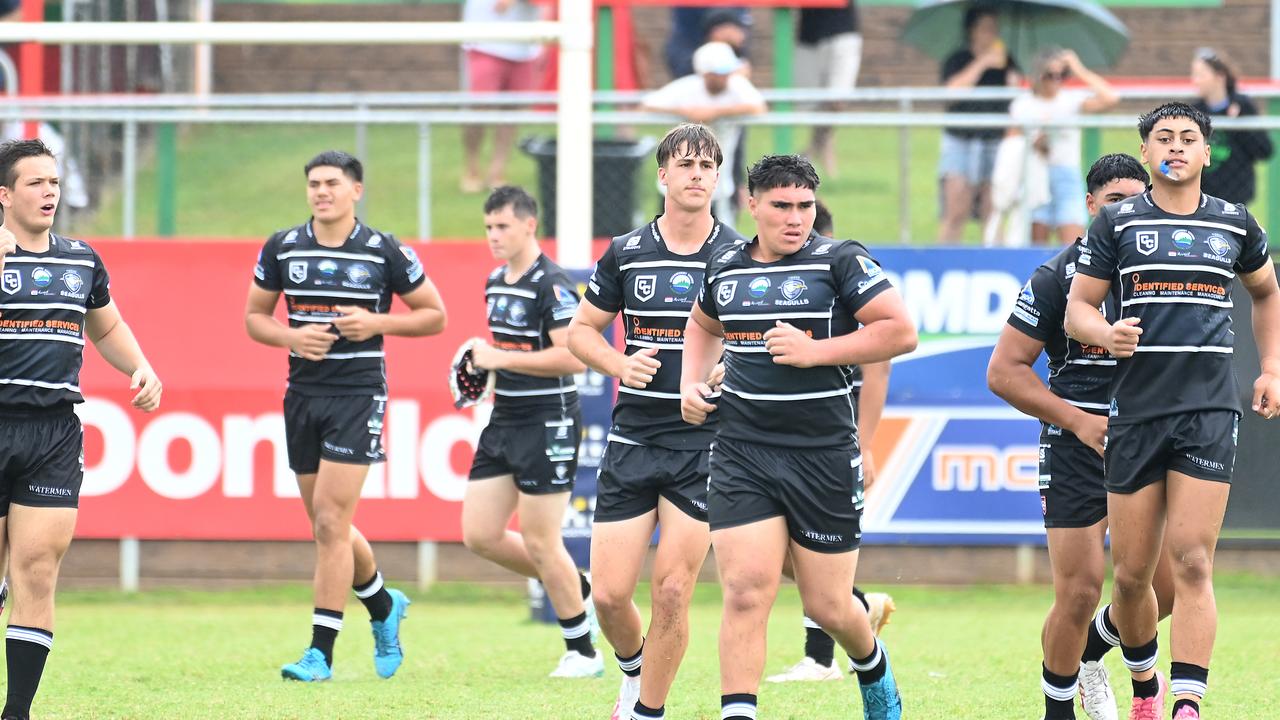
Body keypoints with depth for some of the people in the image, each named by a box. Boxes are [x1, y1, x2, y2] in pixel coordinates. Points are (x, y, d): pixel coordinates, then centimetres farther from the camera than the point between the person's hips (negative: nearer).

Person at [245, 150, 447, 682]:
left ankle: (320, 652, -9)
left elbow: (434, 315, 3)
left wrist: (376, 323, -12)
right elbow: (254, 316, 13)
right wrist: (291, 336, -8)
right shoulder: (282, 249, 4)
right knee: (327, 525, 11)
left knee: (330, 521, -12)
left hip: (359, 394, -4)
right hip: (302, 394, 5)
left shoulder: (386, 253, -4)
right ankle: (384, 608, 37)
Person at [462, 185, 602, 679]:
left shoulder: (551, 284, -15)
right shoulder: (495, 283, 12)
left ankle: (582, 652, 8)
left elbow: (572, 356, -24)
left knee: (540, 542, -5)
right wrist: (482, 366, 8)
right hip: (504, 423, 9)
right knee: (479, 536, 6)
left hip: (547, 424, -9)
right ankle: (577, 588, 24)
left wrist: (501, 359, -22)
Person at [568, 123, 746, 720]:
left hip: (706, 441, -2)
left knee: (673, 591, -8)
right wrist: (621, 365, -6)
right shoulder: (626, 254, 4)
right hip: (633, 440, 2)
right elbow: (581, 330, 13)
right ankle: (633, 669, 30)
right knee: (609, 592, -1)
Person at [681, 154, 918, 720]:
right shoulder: (724, 269, 9)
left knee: (828, 608, 7)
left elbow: (901, 332, -11)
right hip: (742, 454, 2)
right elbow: (704, 325, 32)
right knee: (746, 591, -14)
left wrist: (814, 351, -16)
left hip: (824, 456, -2)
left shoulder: (838, 262, -5)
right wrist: (691, 382, 14)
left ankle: (873, 668, 40)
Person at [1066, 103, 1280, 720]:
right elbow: (1077, 308, 4)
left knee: (1192, 563, -13)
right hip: (1135, 411, 0)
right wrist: (1105, 334, -18)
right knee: (1131, 572, 2)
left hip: (1211, 413, 0)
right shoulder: (1117, 223, 5)